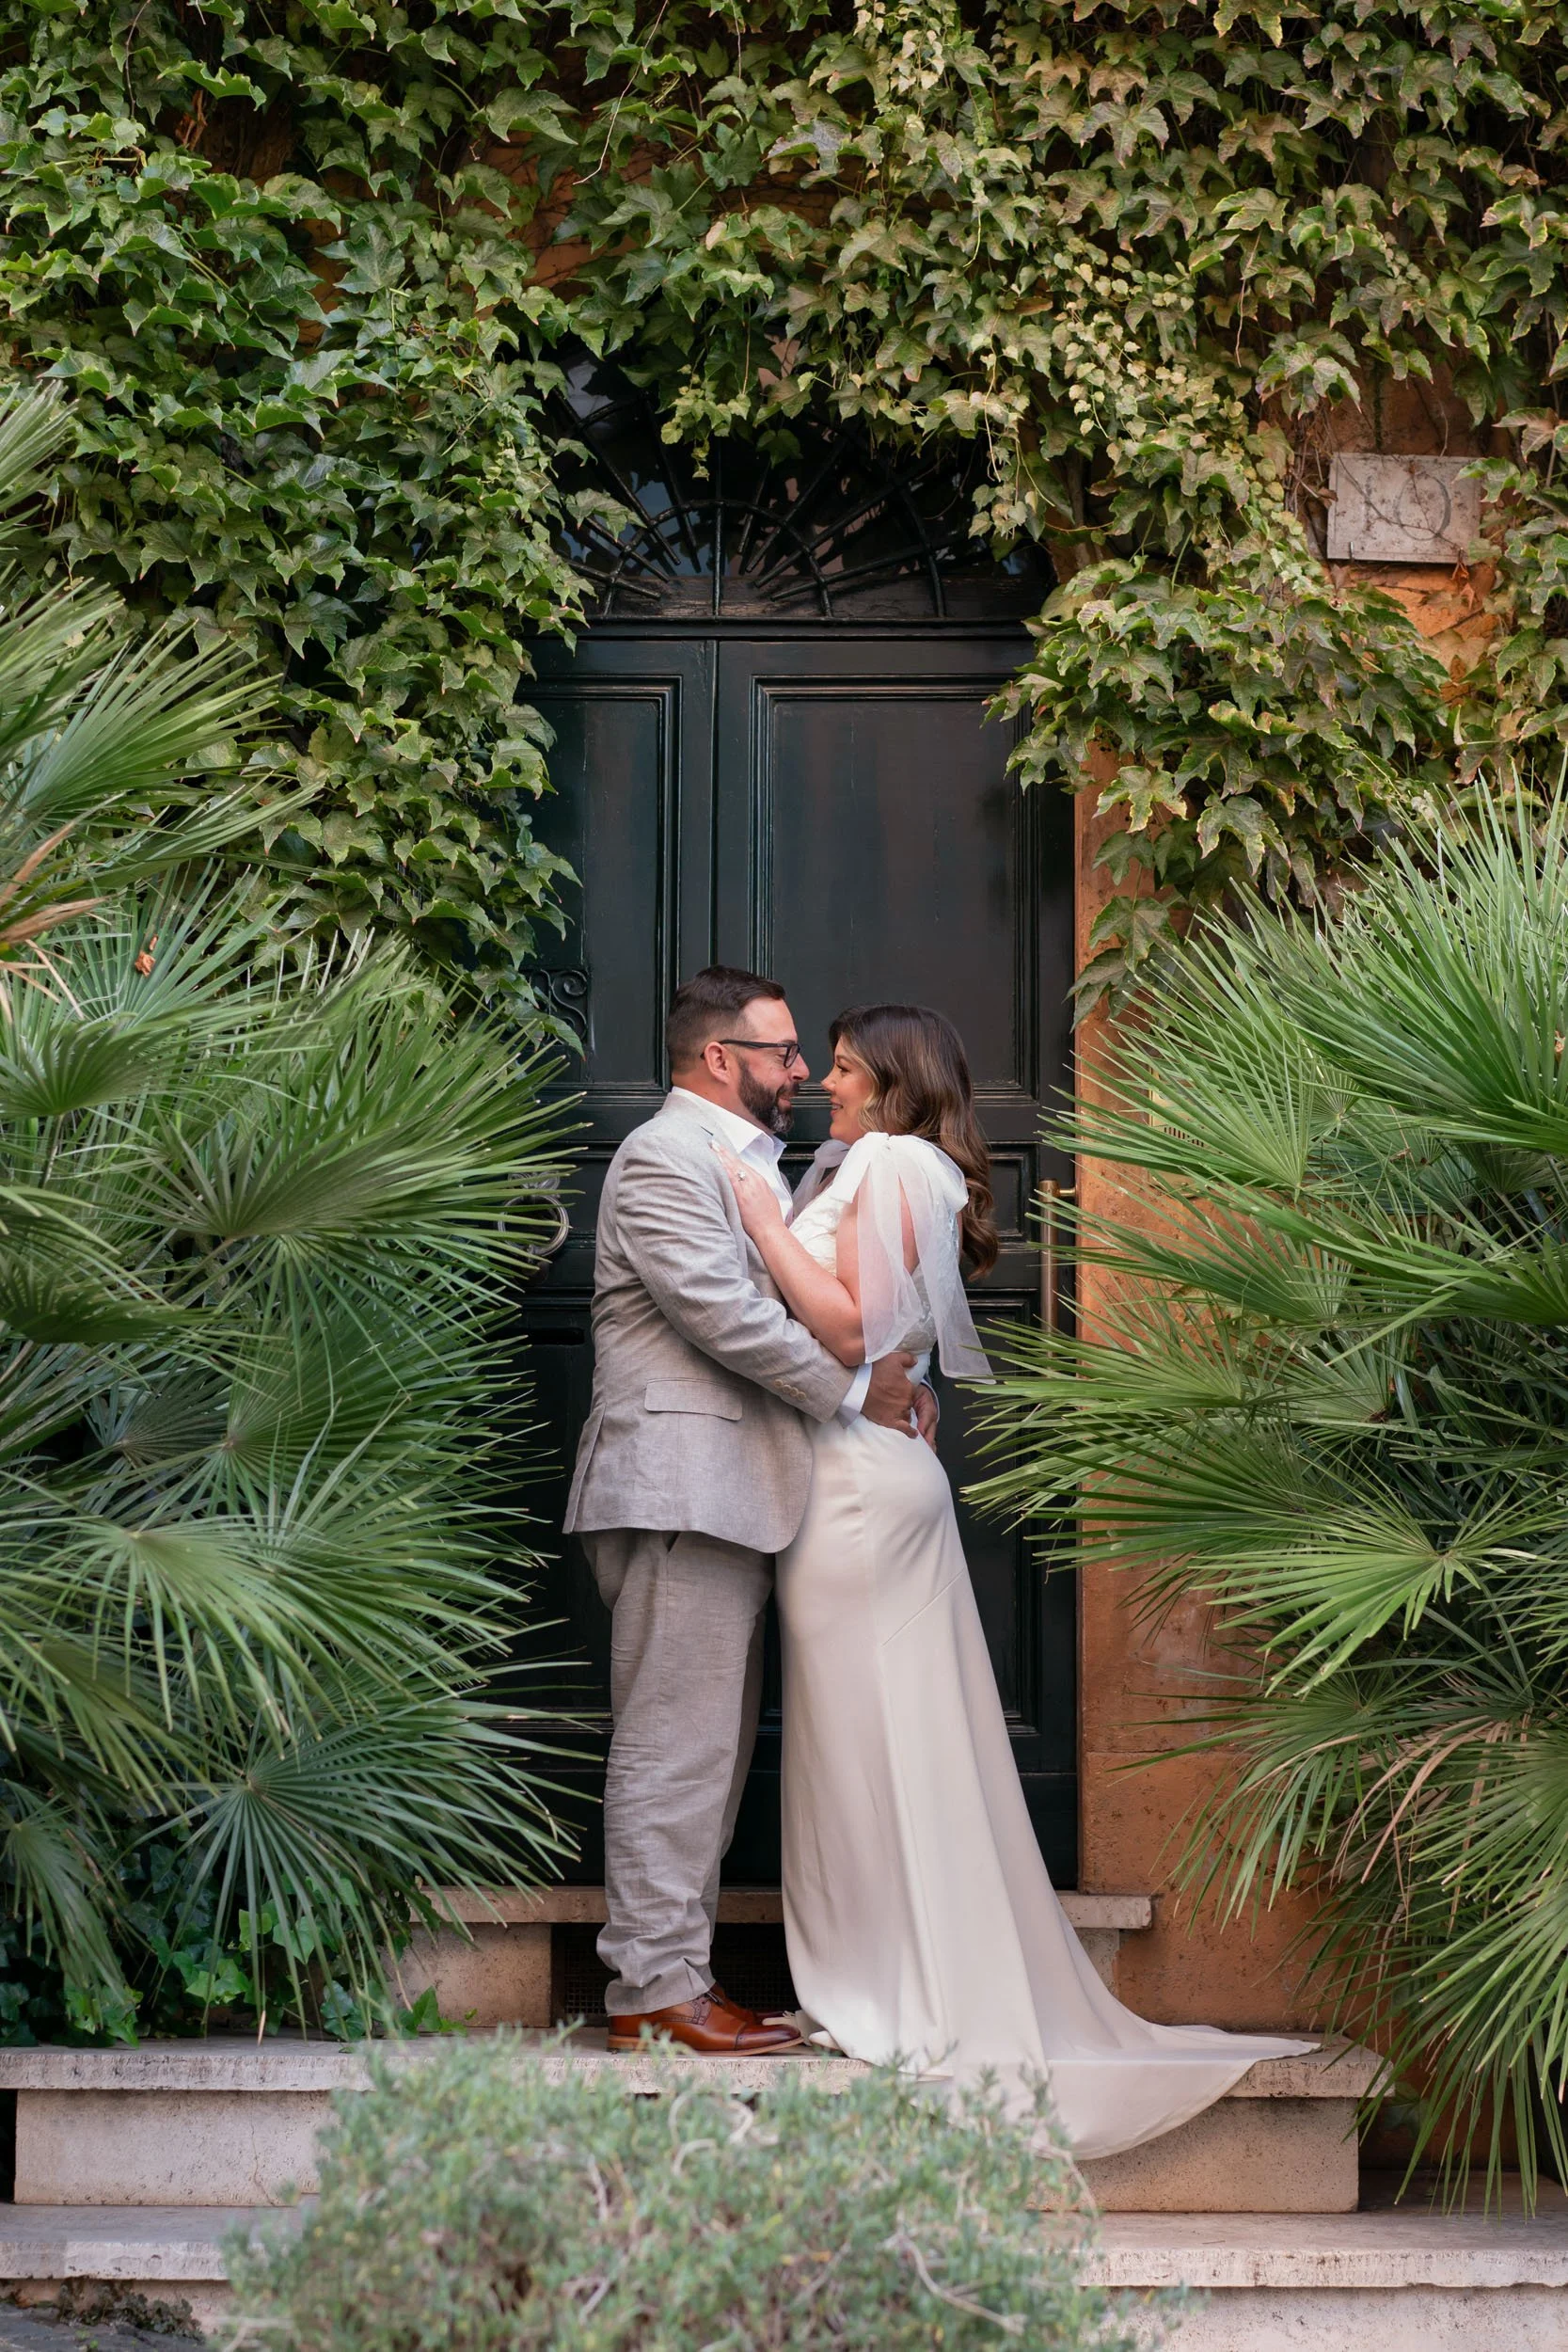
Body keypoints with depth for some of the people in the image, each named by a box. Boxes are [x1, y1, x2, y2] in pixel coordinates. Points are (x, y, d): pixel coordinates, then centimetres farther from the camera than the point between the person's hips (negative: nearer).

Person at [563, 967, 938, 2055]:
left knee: (711, 1750, 11)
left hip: (731, 1501, 11)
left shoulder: (752, 1167, 25)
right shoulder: (665, 1157, -8)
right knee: (674, 1743, -10)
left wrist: (893, 1380, 6)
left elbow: (800, 1312, 24)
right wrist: (853, 1390, -11)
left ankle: (681, 1973, 15)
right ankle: (654, 1988, -9)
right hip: (679, 1487, -11)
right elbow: (725, 1312, -18)